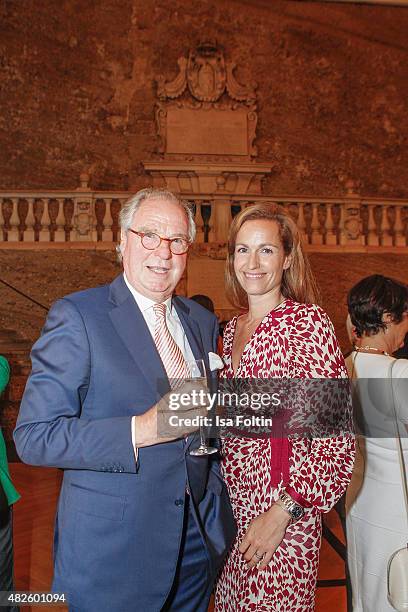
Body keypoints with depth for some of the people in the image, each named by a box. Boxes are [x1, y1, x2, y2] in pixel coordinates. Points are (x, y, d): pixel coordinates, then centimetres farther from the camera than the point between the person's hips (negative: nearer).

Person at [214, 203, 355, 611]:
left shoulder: (308, 322, -15)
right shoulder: (233, 328, 5)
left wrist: (283, 511, -19)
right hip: (231, 506, 6)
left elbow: (338, 439, -18)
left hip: (282, 512, -6)